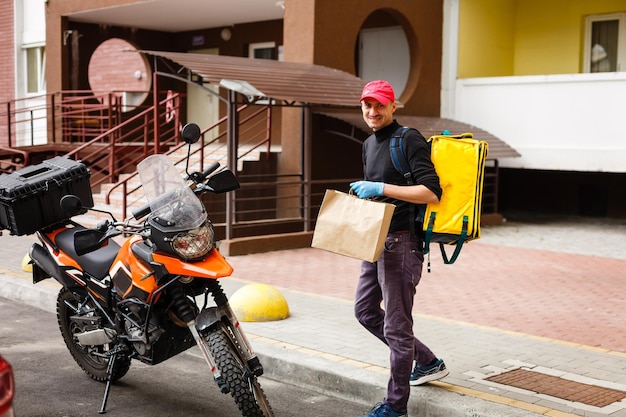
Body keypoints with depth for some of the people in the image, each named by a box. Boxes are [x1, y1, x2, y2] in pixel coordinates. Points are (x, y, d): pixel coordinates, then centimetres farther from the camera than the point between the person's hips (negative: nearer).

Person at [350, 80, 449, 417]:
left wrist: (381, 188, -24)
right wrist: (362, 191, 7)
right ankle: (427, 363, 33)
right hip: (376, 240, 10)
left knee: (396, 325, -2)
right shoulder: (369, 144, 15)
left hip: (401, 243, -10)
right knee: (366, 311, 19)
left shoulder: (409, 140, -12)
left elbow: (431, 192, -22)